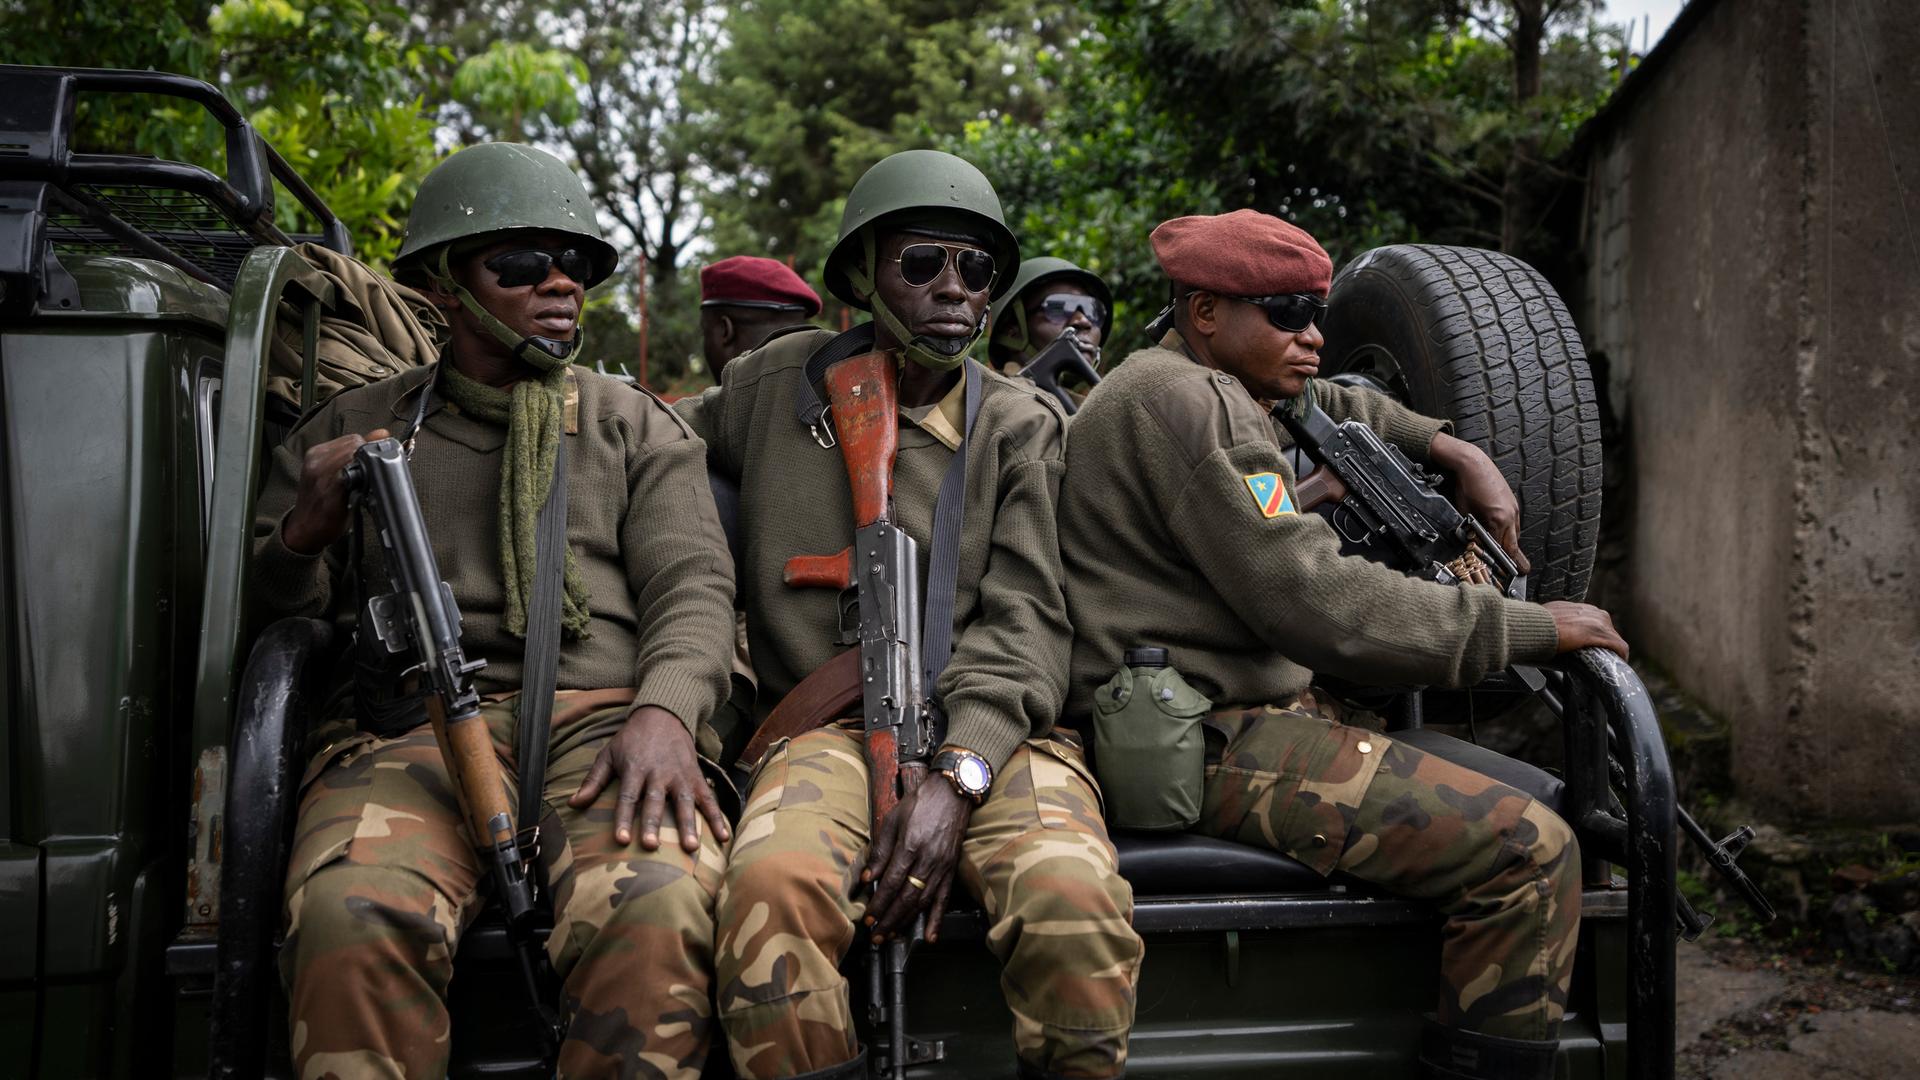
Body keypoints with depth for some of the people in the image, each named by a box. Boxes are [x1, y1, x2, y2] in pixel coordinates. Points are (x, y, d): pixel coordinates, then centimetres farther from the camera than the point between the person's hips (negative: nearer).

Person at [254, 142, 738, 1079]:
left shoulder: (638, 427, 20)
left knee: (653, 916, -34)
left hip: (604, 720, 0)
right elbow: (268, 612, 20)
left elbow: (691, 585, 7)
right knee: (354, 923, -34)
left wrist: (663, 712, -14)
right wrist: (307, 533, -4)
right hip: (411, 728, 1)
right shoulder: (351, 429, 21)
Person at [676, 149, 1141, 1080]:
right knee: (774, 885, -35)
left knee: (1076, 902, -31)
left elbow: (1022, 621, 0)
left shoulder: (1018, 426, 9)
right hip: (827, 720, 0)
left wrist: (958, 776, -18)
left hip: (986, 727, 0)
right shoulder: (777, 385, 12)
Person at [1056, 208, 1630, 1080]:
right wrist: (1527, 627, -14)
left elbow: (1329, 407, 37)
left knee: (1526, 797, 20)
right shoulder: (1175, 398, -15)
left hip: (1208, 720, 11)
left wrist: (1454, 450, 19)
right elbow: (1316, 602, -22)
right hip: (1199, 741, -11)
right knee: (1532, 852, -20)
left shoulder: (1201, 390, 18)